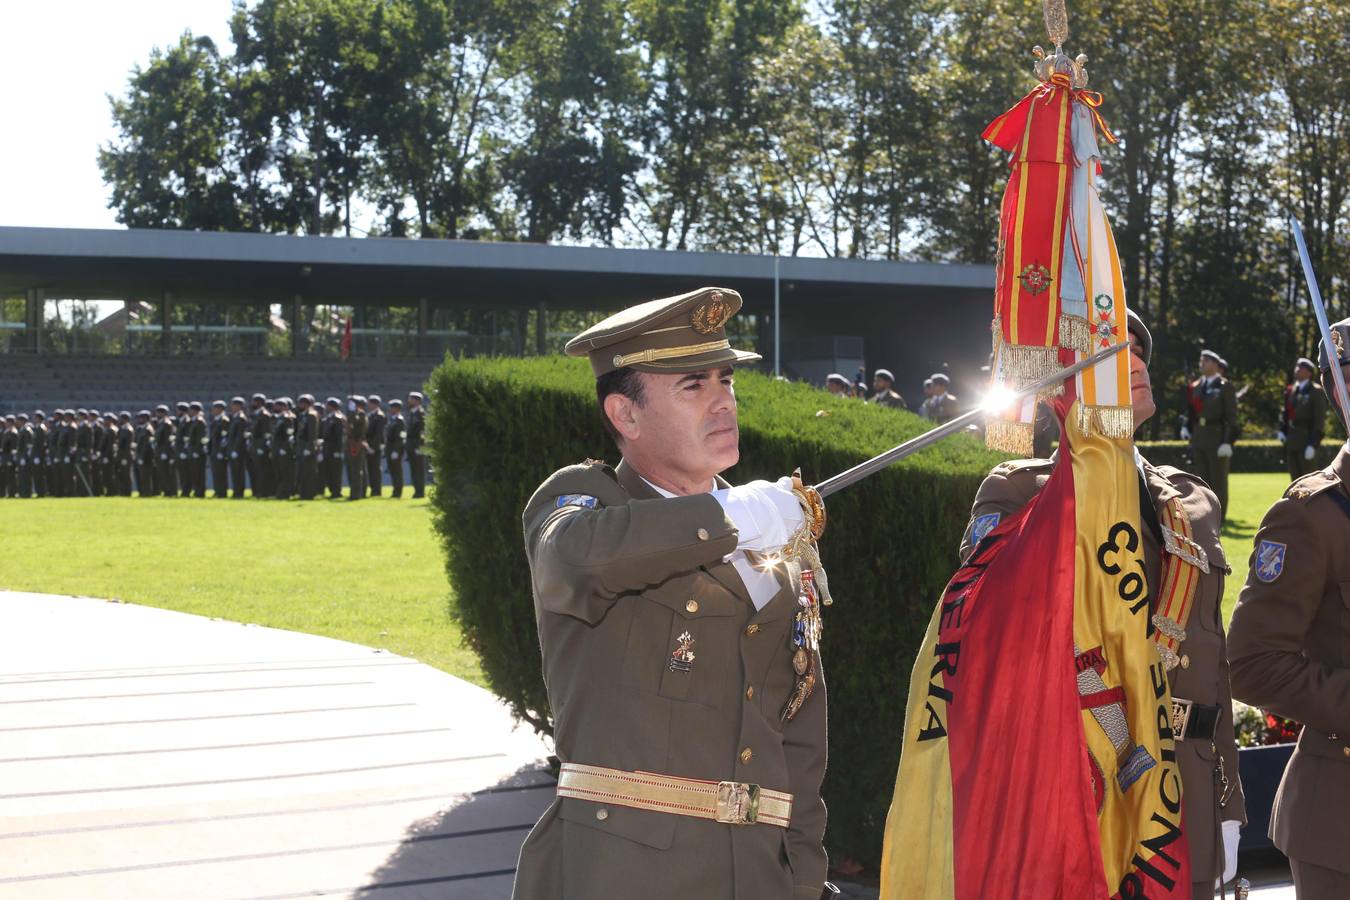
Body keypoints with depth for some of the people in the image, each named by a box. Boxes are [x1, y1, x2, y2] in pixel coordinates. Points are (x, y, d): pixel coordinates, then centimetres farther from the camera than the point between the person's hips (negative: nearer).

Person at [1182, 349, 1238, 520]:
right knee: (1202, 480, 9)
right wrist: (1186, 427, 2)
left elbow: (1232, 416, -9)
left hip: (1218, 440, -6)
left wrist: (1227, 442, -16)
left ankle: (1218, 519, 4)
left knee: (1218, 480, -1)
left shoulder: (1225, 387, -5)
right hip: (1199, 440, 6)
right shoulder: (1195, 387, 13)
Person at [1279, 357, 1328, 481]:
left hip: (1306, 441, -7)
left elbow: (1319, 419, -10)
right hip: (1291, 442, 7)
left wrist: (1313, 444, -15)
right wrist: (1281, 430, 4)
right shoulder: (1290, 390, 13)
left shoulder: (1316, 392, -7)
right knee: (1295, 479, 10)